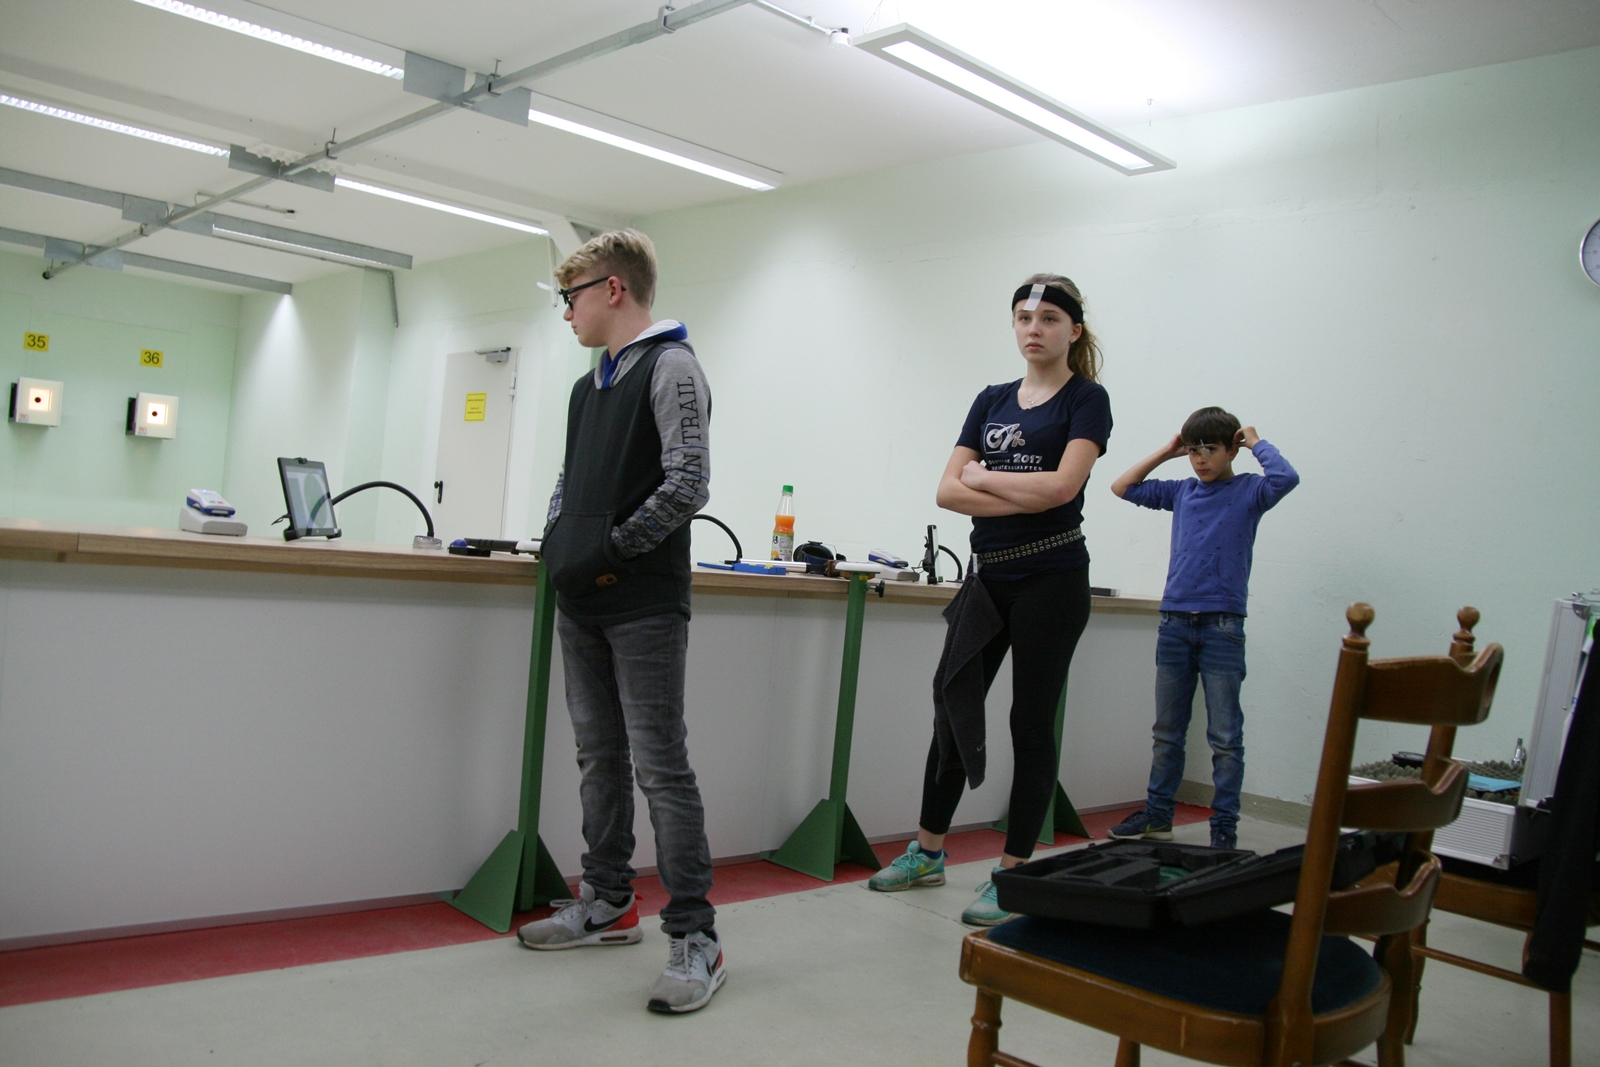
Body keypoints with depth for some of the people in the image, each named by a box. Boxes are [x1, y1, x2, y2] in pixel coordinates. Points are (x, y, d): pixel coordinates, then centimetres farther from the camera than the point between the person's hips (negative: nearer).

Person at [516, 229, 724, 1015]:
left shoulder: (670, 368, -6)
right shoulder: (587, 386, 20)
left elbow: (687, 484, -16)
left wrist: (613, 550, -12)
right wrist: (558, 540, 8)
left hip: (644, 608, -8)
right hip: (581, 605, 8)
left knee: (660, 765, -7)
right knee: (599, 757, 14)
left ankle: (694, 936, 0)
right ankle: (609, 902, 26)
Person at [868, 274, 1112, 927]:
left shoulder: (1086, 399, -2)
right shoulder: (992, 400, 12)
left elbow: (1062, 484, -19)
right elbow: (949, 491, 1)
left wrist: (984, 476, -6)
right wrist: (1027, 498, -13)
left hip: (1050, 581, -5)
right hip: (988, 577, 6)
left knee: (1031, 723, 2)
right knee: (952, 708, 10)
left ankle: (1012, 875, 14)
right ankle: (927, 853, 25)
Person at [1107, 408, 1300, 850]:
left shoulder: (1246, 491, 0)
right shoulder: (1181, 491, 11)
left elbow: (1285, 478, -21)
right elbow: (1123, 487, 18)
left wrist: (1255, 441, -4)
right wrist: (1166, 452, 12)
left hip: (1222, 627, -4)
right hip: (1175, 624, 5)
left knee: (1225, 736, 0)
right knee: (1167, 731, 12)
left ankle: (1224, 825, 8)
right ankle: (1157, 815, 21)